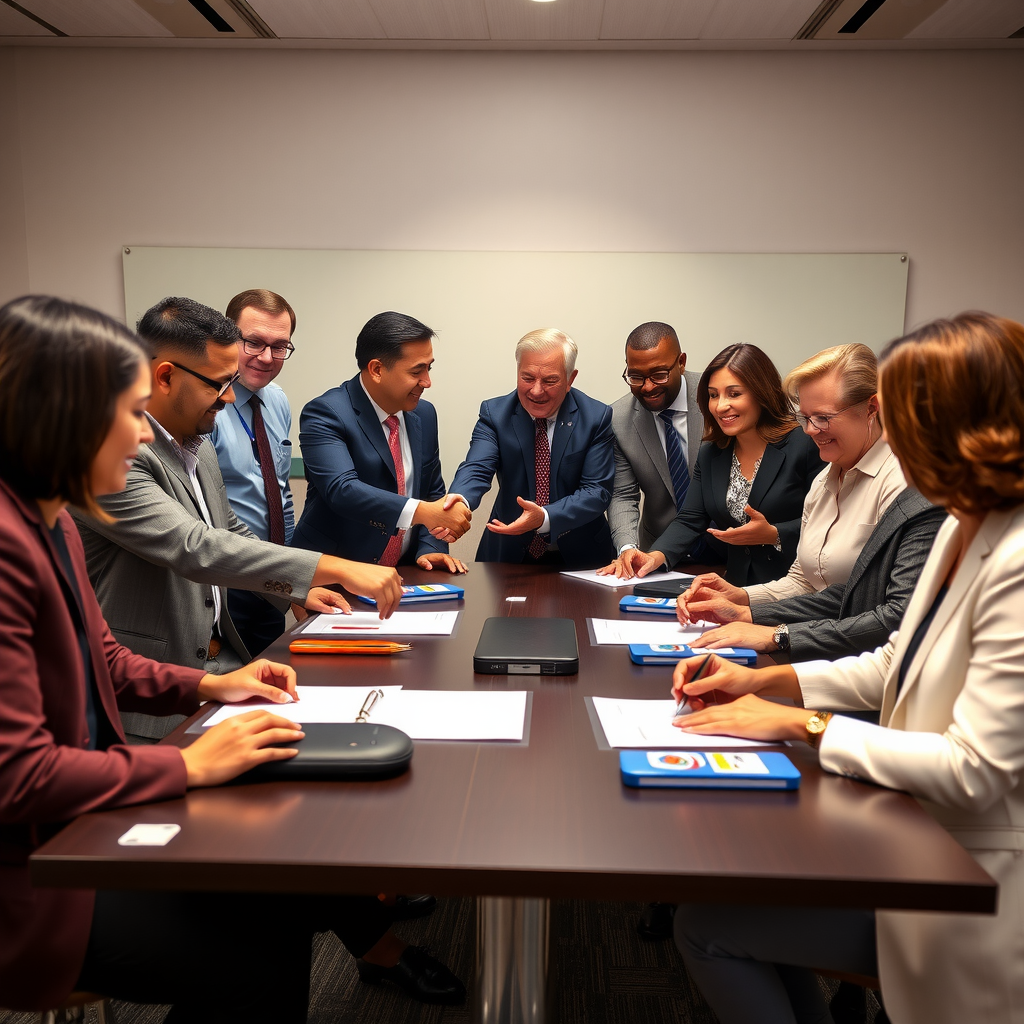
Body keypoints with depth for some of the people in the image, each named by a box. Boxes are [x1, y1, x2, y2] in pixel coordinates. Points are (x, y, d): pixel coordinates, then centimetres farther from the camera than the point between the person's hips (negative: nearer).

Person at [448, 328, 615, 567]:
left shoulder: (596, 417, -4)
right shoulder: (494, 413, -2)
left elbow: (597, 490, -10)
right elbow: (476, 470, -17)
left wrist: (544, 517, -28)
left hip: (579, 555, -1)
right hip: (509, 554, 1)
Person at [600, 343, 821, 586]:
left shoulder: (806, 445, -6)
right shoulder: (710, 454, 13)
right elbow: (690, 521, 6)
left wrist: (774, 535, -17)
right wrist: (655, 556, -12)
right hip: (739, 589, 5)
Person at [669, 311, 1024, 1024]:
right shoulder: (964, 529, 4)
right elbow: (896, 664, 13)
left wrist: (801, 724, -19)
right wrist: (764, 680, 2)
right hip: (919, 837, 9)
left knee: (707, 926, -7)